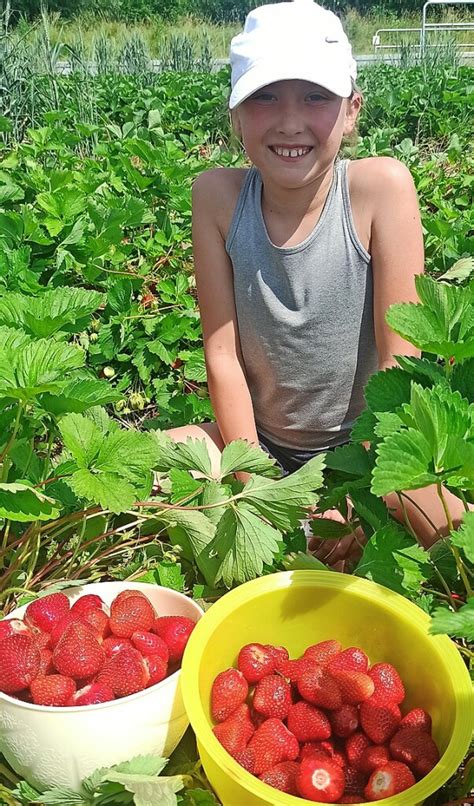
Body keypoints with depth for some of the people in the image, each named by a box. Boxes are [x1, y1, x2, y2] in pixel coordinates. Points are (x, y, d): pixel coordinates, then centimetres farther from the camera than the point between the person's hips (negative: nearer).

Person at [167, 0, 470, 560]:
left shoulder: (380, 187, -18)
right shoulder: (217, 196, -14)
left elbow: (400, 356, -16)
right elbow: (223, 355, -12)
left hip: (363, 443, -1)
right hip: (255, 441, 2)